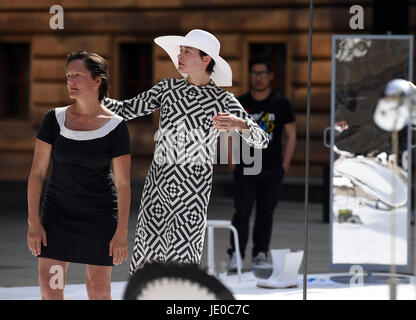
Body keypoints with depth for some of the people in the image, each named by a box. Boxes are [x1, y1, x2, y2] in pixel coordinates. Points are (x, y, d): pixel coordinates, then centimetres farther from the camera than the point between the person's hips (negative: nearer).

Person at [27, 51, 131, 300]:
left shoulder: (115, 126, -10)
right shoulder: (55, 119, -5)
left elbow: (123, 184, -8)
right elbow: (37, 172, -3)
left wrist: (122, 233, -11)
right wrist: (33, 222, -8)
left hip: (100, 216, -2)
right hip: (58, 213, 2)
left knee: (99, 288, 5)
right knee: (49, 287, -5)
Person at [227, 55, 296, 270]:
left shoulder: (281, 104, 4)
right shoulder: (240, 104, 4)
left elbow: (291, 135, 7)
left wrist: (285, 165, 0)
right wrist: (232, 162, 1)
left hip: (272, 171, 1)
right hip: (245, 169, -1)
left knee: (265, 213, 6)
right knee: (242, 212, -9)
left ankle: (260, 255, 14)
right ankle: (236, 254, -9)